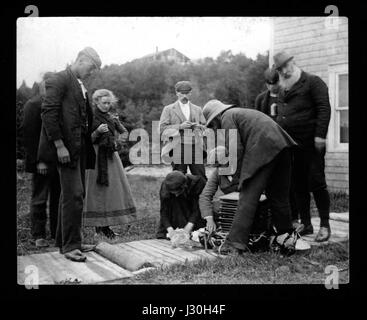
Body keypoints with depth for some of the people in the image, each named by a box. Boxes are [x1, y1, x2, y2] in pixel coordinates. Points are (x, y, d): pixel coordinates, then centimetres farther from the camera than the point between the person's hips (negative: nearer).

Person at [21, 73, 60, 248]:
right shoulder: (33, 104, -5)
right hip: (43, 162, -6)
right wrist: (38, 160, -16)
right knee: (39, 199, 4)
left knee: (58, 198, 9)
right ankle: (38, 235, 13)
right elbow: (28, 134, -11)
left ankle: (57, 233, 18)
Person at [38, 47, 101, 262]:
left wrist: (96, 130, 7)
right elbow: (48, 113, -15)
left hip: (80, 148, 9)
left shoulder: (82, 87, 19)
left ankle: (65, 240, 22)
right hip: (67, 147, -9)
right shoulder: (59, 81, -7)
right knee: (73, 195, -9)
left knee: (74, 195, 12)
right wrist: (59, 146, -19)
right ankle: (70, 245, -1)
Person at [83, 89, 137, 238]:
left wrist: (116, 141, -2)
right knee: (98, 189, -5)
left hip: (111, 156, 5)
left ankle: (105, 225, 8)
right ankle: (99, 225, 0)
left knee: (113, 188, 2)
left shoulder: (112, 118, 12)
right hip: (96, 156, -5)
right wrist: (97, 132, -22)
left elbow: (124, 132, 16)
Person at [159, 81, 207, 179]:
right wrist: (180, 126, -11)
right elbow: (162, 129, 1)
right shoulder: (168, 109, 9)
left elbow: (205, 127, 22)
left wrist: (199, 126, -2)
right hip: (178, 148, -2)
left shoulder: (197, 109, 20)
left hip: (196, 149, 3)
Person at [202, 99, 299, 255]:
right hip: (281, 145, 9)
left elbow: (236, 150, -7)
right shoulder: (242, 112, 32)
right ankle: (286, 236, 26)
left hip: (263, 150, -9)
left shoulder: (227, 117, 5)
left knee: (248, 197, -7)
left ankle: (235, 244, -6)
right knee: (278, 195, 17)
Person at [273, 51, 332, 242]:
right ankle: (305, 224, 16)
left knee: (316, 182, -4)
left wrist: (320, 135, -18)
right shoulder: (283, 90, 19)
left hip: (310, 143, -6)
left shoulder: (313, 82, -1)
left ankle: (325, 226, 5)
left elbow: (324, 109, -10)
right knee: (298, 185, 7)